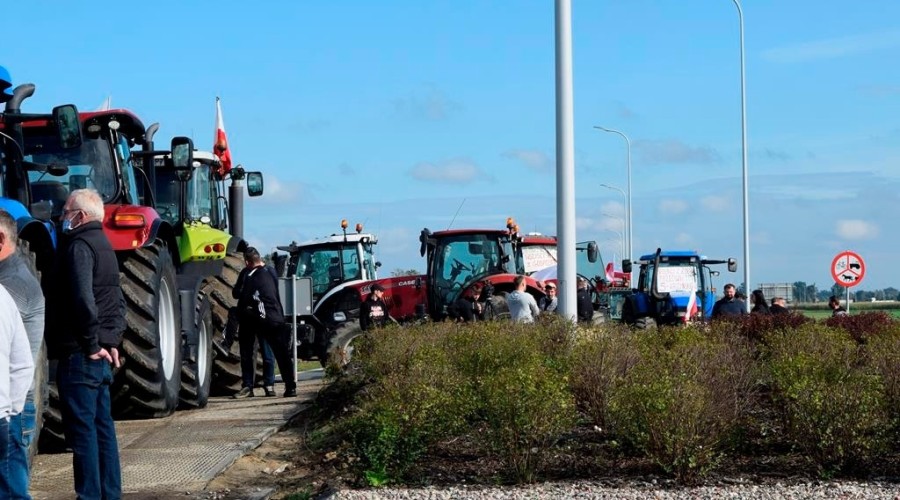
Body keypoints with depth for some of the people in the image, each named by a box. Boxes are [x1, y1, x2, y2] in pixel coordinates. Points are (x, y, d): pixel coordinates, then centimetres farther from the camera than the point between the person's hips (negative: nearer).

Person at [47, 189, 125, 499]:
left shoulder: (79, 246, -12)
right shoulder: (103, 245, 18)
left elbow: (83, 299, -24)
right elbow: (118, 301, 23)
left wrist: (90, 345, -18)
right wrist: (112, 341, 16)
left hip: (80, 355, -10)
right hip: (101, 353, 10)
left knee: (82, 427, -7)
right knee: (102, 425, 12)